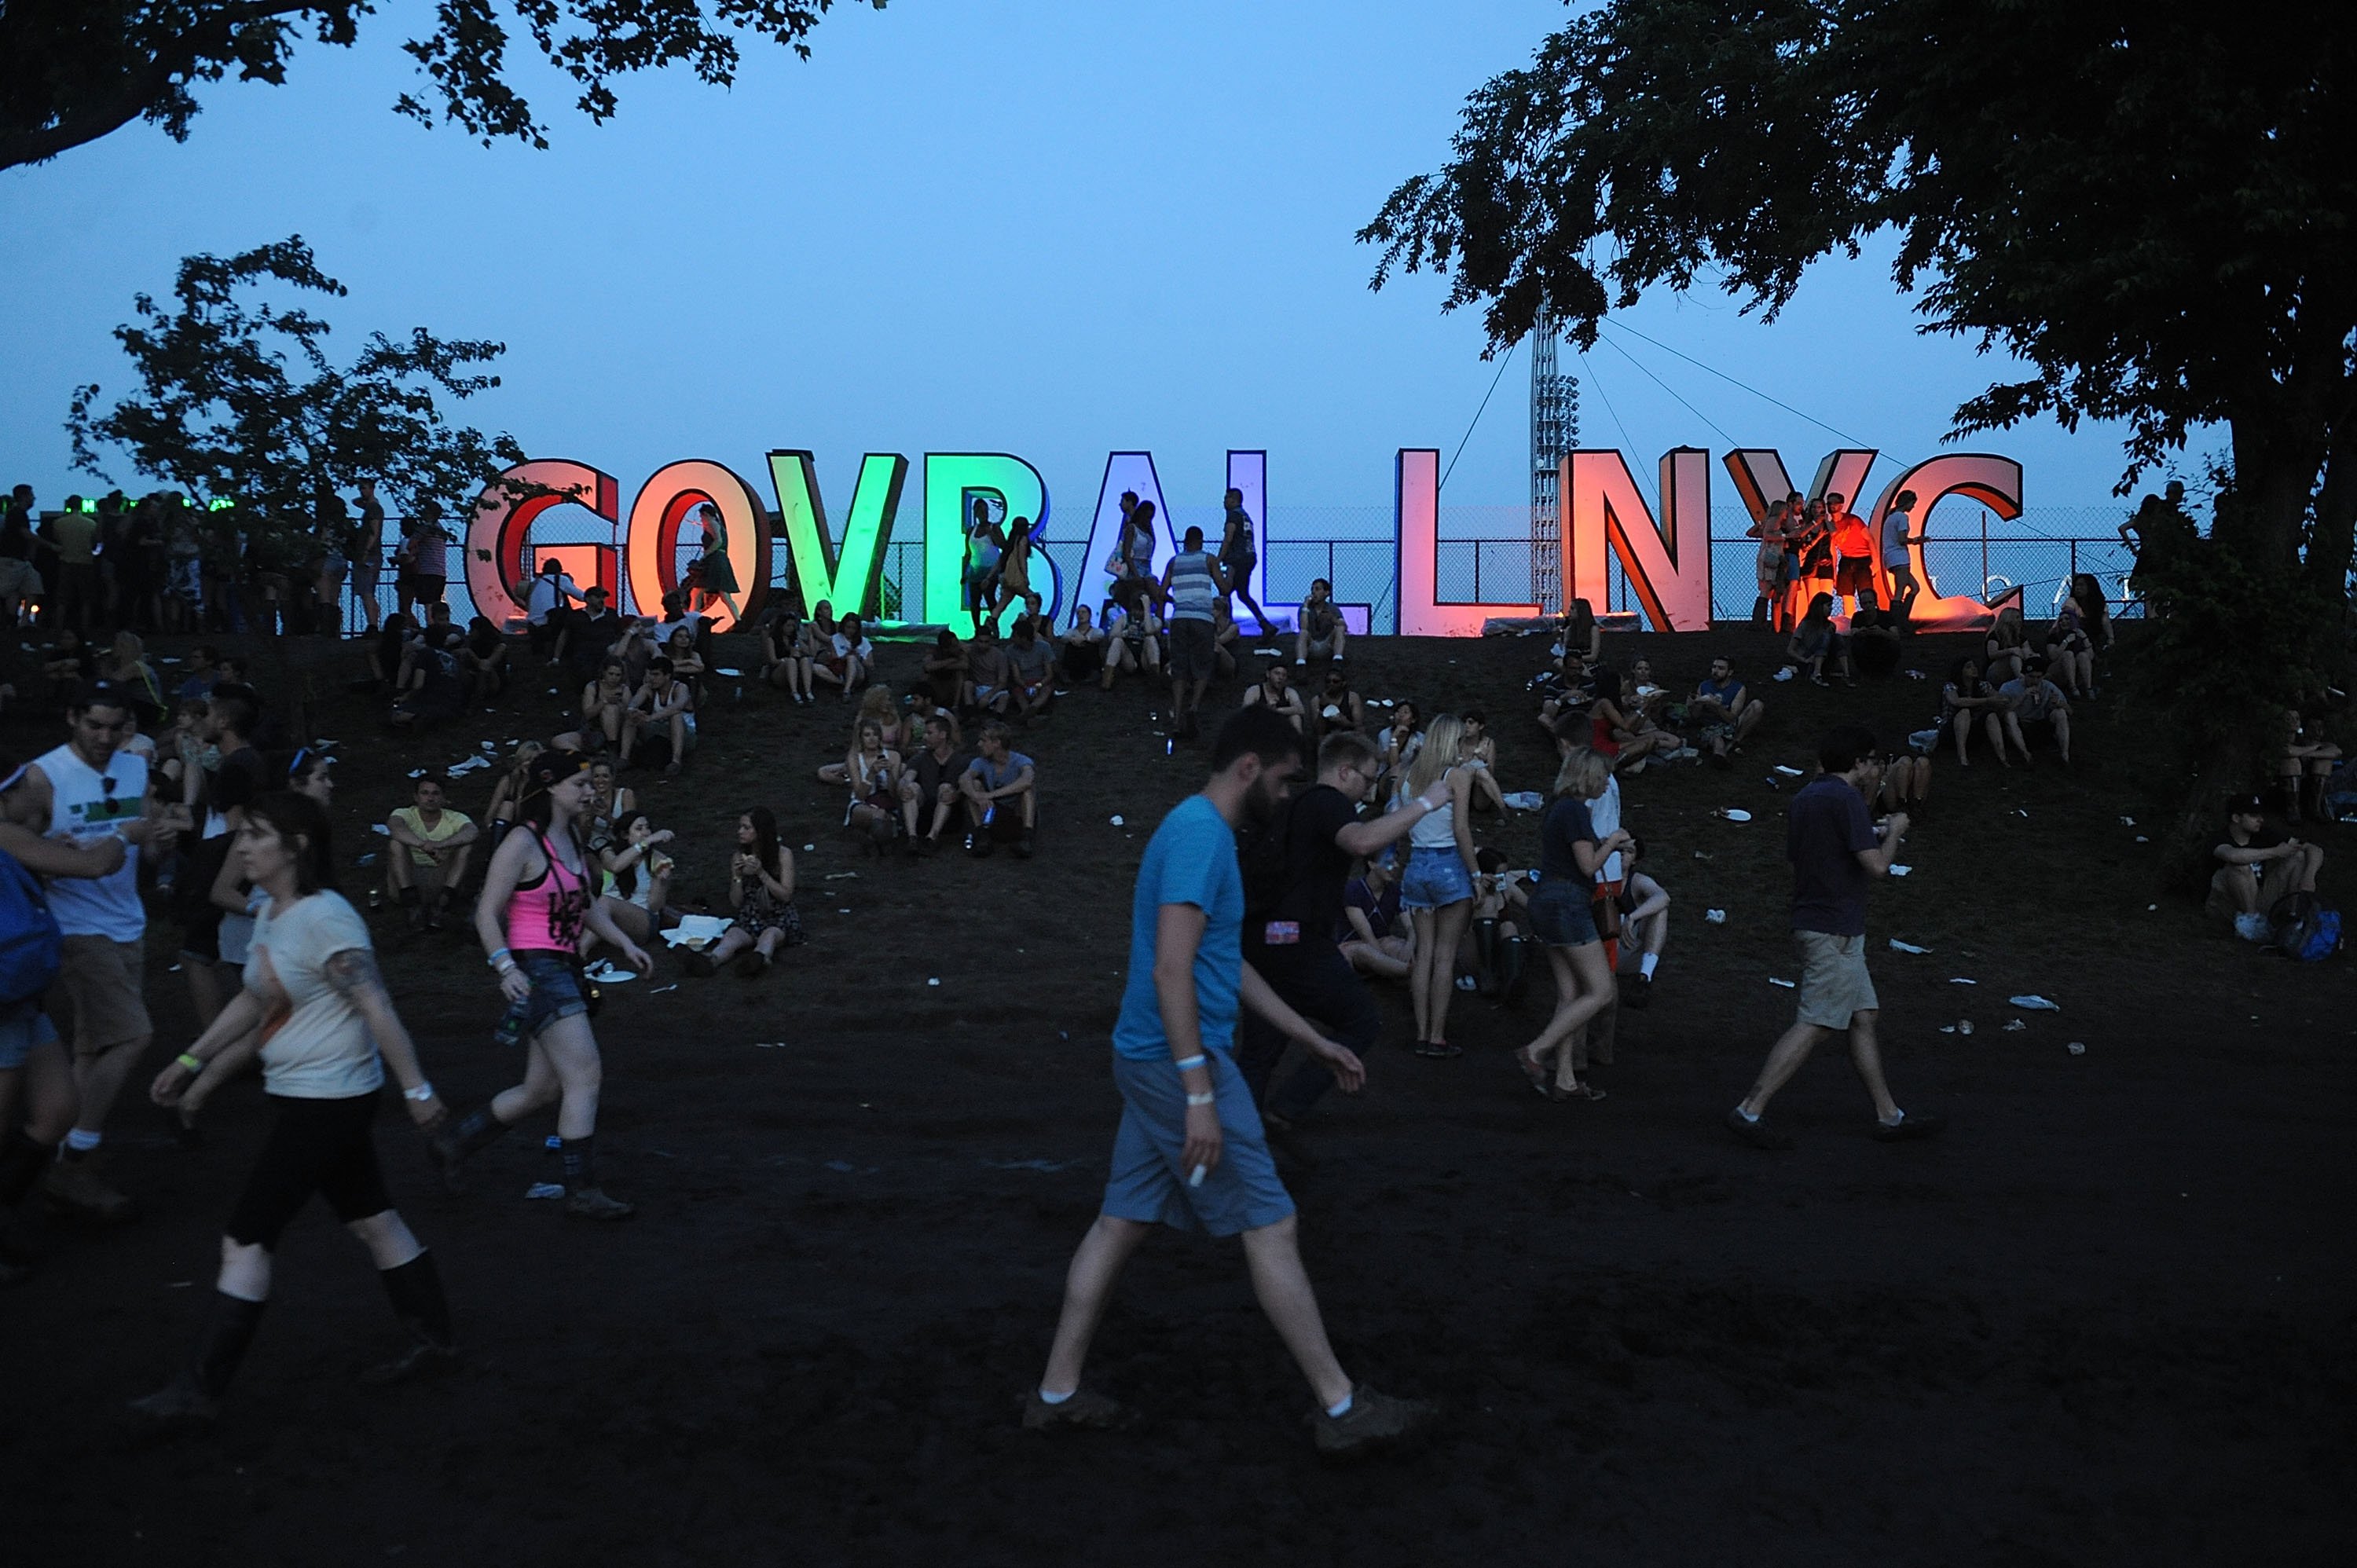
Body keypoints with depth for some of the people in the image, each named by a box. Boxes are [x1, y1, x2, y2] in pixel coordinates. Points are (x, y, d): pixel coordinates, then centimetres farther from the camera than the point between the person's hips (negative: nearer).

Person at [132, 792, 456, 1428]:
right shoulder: (268, 914, 8)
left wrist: (416, 1090, -21)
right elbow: (253, 999, 21)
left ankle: (197, 1392, 5)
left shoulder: (323, 919, -22)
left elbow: (377, 1009, -22)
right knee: (370, 1217, 16)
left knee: (247, 1238, -4)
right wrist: (190, 1060, 20)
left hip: (329, 1101, -9)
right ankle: (433, 1339, 28)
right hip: (307, 1097, 9)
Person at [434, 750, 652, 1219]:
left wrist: (625, 944, 13)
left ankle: (455, 1144, 30)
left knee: (543, 1088, 13)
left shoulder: (573, 839, 13)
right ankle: (582, 1191, -7)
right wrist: (505, 967, -25)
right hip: (535, 969, -9)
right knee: (586, 1076, -13)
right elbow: (487, 913, -14)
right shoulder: (523, 843, -12)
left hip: (564, 969, 9)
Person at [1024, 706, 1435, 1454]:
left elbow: (1230, 966, 23)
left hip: (1150, 1061, 10)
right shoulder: (1200, 834, -17)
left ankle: (1057, 1392, 20)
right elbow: (1171, 971, -24)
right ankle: (1341, 1408, 6)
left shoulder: (1201, 830, 15)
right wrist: (1200, 1095, -26)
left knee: (1121, 1223, 13)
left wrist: (1317, 1041, 24)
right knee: (1271, 1228, -3)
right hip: (1180, 1062, -10)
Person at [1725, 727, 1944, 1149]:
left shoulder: (1806, 797, 12)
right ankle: (1749, 1111, -9)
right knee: (1813, 1026, -8)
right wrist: (1894, 831, 0)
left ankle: (1889, 1116, 20)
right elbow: (1876, 865, -21)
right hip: (1835, 930, -10)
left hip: (1815, 921, 10)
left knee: (1864, 1017, 14)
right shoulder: (1846, 798, -16)